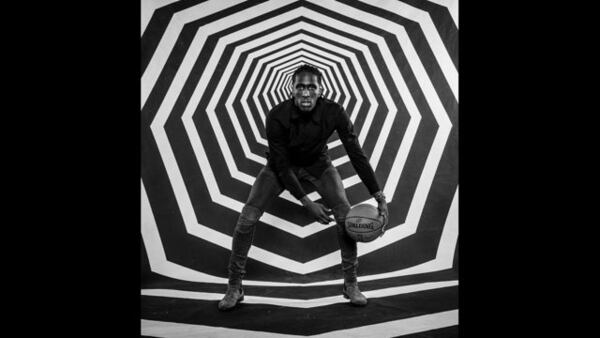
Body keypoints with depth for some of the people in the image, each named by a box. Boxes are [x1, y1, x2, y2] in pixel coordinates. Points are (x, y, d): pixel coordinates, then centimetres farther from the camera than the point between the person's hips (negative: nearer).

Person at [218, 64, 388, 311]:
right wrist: (306, 203, -29)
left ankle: (351, 284, 9)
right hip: (282, 164, -1)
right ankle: (234, 287, 4)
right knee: (247, 217, -14)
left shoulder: (334, 113, -29)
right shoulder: (277, 117, -32)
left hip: (317, 163, 2)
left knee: (346, 216, -12)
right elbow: (281, 165, -26)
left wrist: (380, 198, -25)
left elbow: (356, 154, -23)